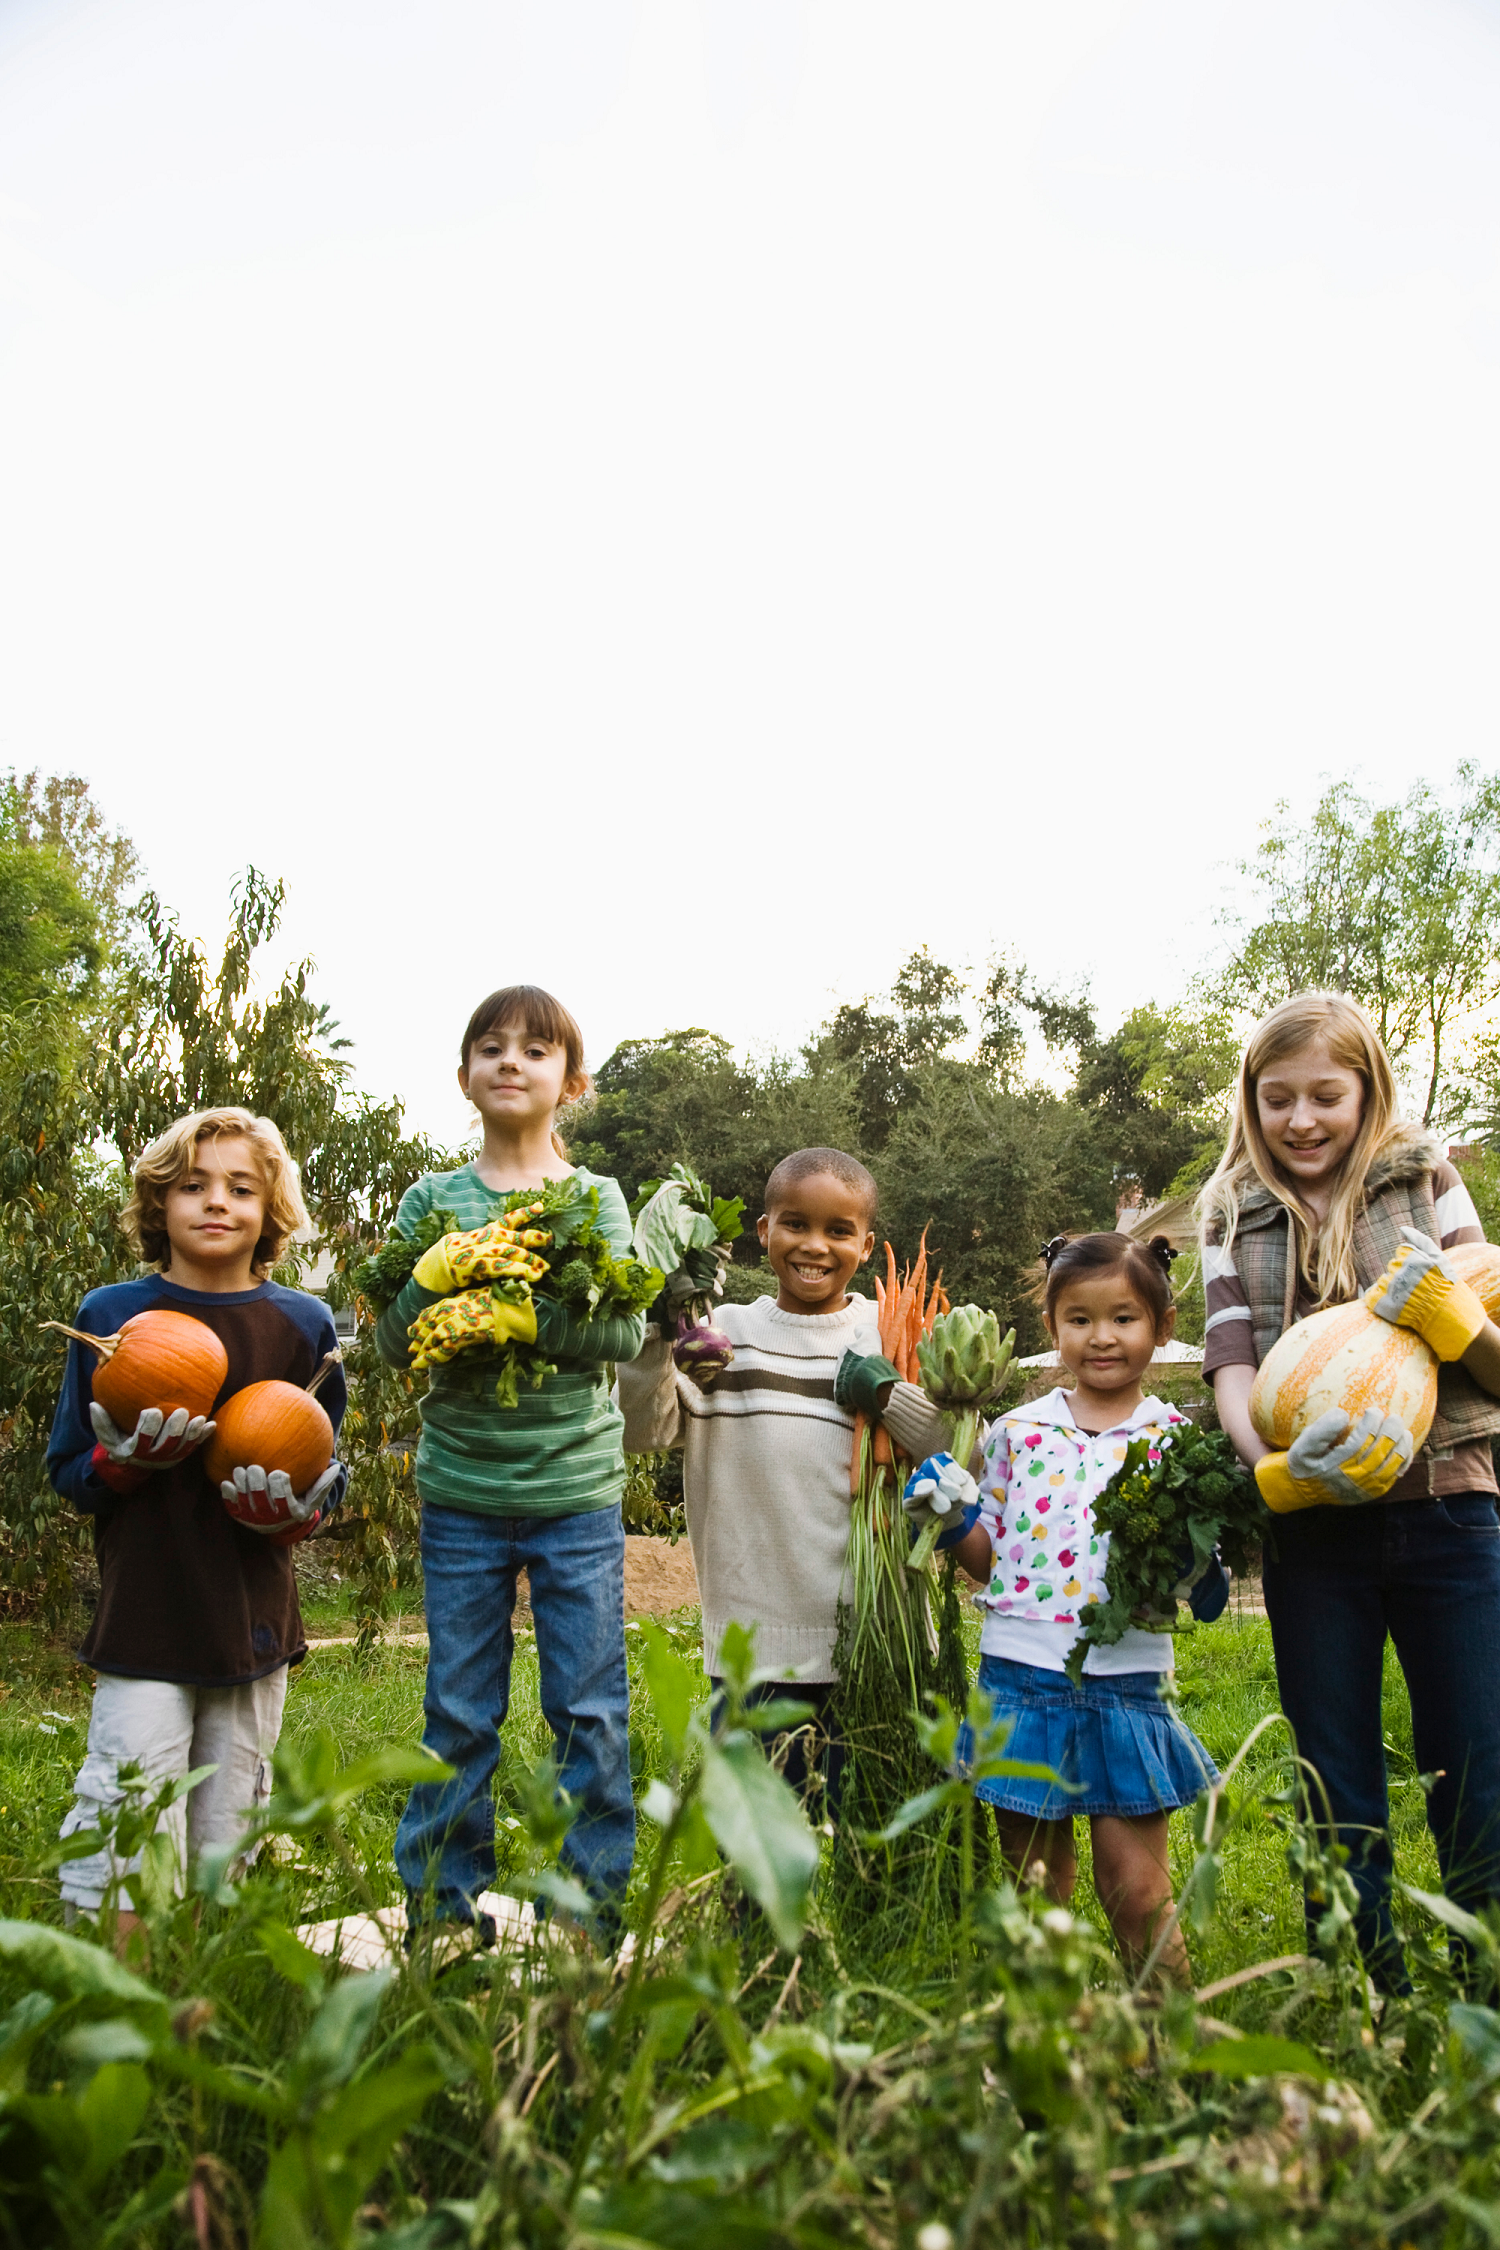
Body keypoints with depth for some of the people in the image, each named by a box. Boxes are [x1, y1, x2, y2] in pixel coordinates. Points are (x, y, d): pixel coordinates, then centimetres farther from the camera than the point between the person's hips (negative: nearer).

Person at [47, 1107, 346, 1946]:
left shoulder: (304, 1324, 3)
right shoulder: (111, 1314, 0)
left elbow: (332, 1478, 10)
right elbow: (68, 1472, 4)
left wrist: (294, 1509, -12)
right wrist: (128, 1457, -17)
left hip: (257, 1620, 2)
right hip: (142, 1621, -1)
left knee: (225, 1847, 10)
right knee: (130, 1837, -6)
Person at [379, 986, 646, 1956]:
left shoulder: (599, 1199, 2)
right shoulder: (433, 1201, 4)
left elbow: (625, 1331, -10)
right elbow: (392, 1339, -3)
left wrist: (512, 1315, -22)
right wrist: (441, 1268, -21)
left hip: (579, 1493, 0)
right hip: (461, 1493, 1)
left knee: (592, 1712, 6)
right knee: (459, 1713, 10)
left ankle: (597, 1913, 21)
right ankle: (445, 1912, 25)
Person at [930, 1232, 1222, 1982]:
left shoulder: (1175, 1438, 1)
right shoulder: (1017, 1431, 6)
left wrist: (1198, 1569, -18)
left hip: (1124, 1683, -2)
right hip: (1021, 1676, 2)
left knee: (1136, 1886, 2)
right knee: (1035, 1885, 14)